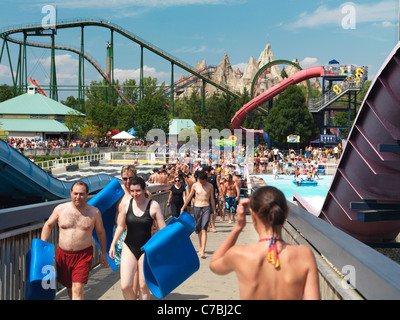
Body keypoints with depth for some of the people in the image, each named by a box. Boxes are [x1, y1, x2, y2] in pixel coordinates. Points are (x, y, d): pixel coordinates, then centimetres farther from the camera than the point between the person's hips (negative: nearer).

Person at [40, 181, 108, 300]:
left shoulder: (94, 212, -2)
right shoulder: (60, 209, -1)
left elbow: (100, 232, 10)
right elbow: (48, 225, 11)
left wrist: (103, 253, 15)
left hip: (84, 255, -2)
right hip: (63, 254, 3)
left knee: (77, 290, -13)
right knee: (69, 288, 15)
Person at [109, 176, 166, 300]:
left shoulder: (153, 205, -7)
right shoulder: (126, 204, 0)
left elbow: (163, 230, -5)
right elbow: (120, 226, 13)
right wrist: (113, 244, 11)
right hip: (128, 248, 2)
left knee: (143, 287, 4)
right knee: (125, 286, -7)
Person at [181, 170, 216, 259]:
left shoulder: (210, 186, 2)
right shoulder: (195, 185, 3)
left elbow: (212, 199, 11)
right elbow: (189, 197, 12)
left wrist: (214, 210, 15)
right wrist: (183, 207, 14)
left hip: (206, 208, -2)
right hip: (197, 207, 2)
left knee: (204, 229, -13)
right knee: (198, 230, 8)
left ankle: (203, 251, -20)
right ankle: (201, 247, 27)